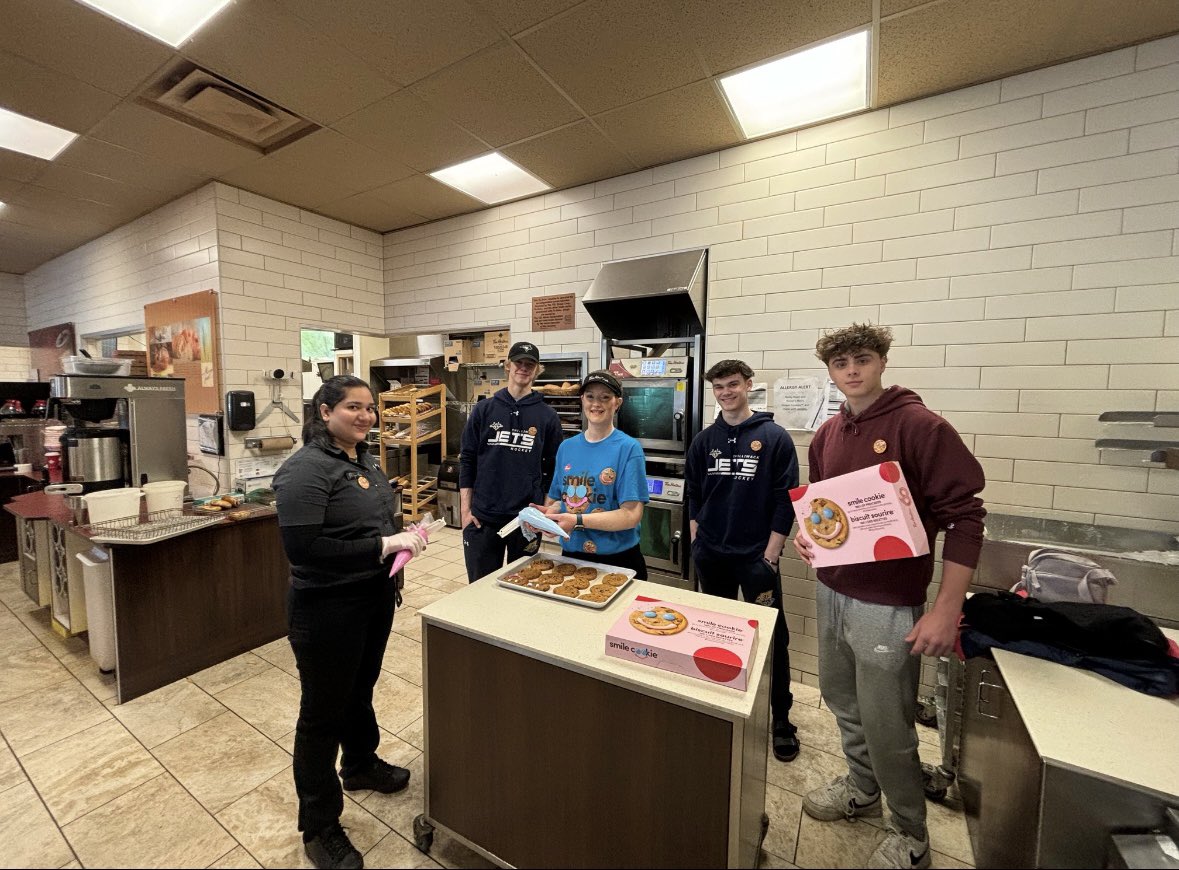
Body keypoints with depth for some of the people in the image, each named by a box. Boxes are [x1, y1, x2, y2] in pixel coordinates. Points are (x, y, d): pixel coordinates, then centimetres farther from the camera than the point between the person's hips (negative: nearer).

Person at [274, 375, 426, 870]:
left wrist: (403, 537, -3)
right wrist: (382, 546, -26)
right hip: (328, 610, -8)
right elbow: (302, 548, -27)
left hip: (375, 597, 8)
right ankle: (319, 829, 35)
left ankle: (361, 765, 53)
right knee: (323, 712, 12)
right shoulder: (306, 469, -21)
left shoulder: (364, 459, 5)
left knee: (360, 691, 27)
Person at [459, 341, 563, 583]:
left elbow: (553, 468, 3)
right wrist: (465, 509, -1)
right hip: (483, 517, 1)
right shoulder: (484, 410, 2)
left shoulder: (548, 417, 0)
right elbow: (467, 460, 3)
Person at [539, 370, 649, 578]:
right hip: (571, 556, 4)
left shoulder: (628, 449, -13)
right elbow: (557, 499, 10)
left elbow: (631, 515, -18)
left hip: (617, 561, -4)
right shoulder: (566, 447, 3)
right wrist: (548, 512, -11)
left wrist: (578, 521, -25)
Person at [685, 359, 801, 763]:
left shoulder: (775, 437, -6)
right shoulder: (704, 440, 4)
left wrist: (771, 553, -10)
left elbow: (786, 499, -7)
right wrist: (696, 540, 5)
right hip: (710, 556, 4)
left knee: (772, 638, 6)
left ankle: (781, 721, 25)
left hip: (757, 557, -3)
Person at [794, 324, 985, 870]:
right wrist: (806, 535, -3)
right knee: (842, 700, 21)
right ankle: (862, 789, 47)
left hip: (888, 605, -6)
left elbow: (964, 516, -14)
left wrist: (947, 609, -18)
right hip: (832, 591, 6)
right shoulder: (826, 436, 6)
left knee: (886, 726, 7)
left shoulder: (919, 426, -13)